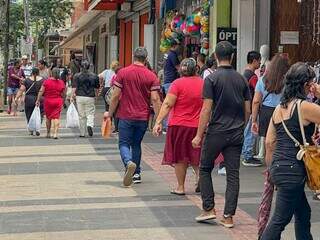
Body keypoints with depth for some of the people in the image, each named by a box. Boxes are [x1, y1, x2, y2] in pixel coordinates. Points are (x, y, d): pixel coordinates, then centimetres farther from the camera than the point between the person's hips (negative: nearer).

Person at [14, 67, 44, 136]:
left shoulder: (27, 80, 0)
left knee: (29, 115, 11)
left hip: (29, 100, 0)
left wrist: (17, 98, -1)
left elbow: (21, 90, -4)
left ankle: (31, 130, 11)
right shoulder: (42, 80, -1)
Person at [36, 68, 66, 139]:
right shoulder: (61, 83, -3)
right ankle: (55, 133, -12)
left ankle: (48, 133, 23)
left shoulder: (47, 81, -8)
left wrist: (38, 100, -4)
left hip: (48, 101, 0)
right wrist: (62, 101, 18)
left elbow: (41, 91, -10)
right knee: (56, 117, 0)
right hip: (58, 102, 0)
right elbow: (63, 94, 2)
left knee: (48, 117, 14)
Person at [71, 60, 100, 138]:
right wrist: (95, 95, 24)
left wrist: (72, 96, 5)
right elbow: (96, 88, 8)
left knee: (82, 116, 9)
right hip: (90, 97, 0)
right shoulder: (94, 76, 1)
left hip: (80, 97, 0)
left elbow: (74, 88, -6)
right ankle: (90, 125, -25)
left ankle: (82, 133, 13)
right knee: (90, 114, 5)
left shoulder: (77, 76, -2)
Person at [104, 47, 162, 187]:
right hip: (143, 117, 2)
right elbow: (155, 99, -7)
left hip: (126, 116, -2)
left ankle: (129, 162, -26)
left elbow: (116, 96, -5)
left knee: (124, 143, 4)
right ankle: (136, 174, 18)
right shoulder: (151, 76, -2)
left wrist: (110, 113, 7)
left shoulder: (123, 73, -4)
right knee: (136, 144, 18)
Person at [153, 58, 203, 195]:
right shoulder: (203, 83, 3)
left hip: (179, 125, -3)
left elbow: (167, 104, -14)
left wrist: (158, 122, -13)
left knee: (180, 158, 7)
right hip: (198, 126, 3)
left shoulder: (178, 83, -9)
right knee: (195, 156, 18)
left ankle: (180, 187, 12)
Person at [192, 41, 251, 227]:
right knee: (233, 174, 5)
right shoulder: (242, 79, 5)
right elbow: (247, 110, 7)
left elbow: (207, 109, -13)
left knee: (205, 169, 13)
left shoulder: (212, 79, -9)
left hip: (216, 132, -4)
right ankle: (228, 216, 5)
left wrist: (199, 135, -8)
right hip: (236, 134, 4)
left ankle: (209, 209, 9)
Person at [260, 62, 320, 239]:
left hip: (278, 168, 9)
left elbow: (269, 142, 12)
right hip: (293, 170, -9)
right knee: (280, 220, -2)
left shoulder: (280, 107, 10)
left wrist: (272, 168, 20)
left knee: (303, 214, 20)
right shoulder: (305, 107, -13)